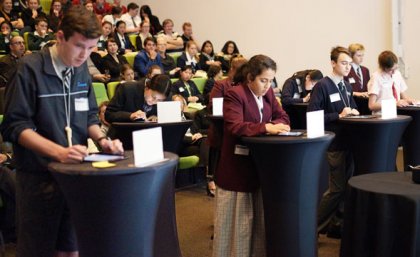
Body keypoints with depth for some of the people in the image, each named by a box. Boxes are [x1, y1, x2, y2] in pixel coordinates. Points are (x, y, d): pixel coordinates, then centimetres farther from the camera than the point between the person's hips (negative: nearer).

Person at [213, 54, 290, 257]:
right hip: (237, 166, -7)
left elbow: (282, 117, 8)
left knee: (260, 217, 13)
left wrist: (276, 125, -15)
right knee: (236, 219, 3)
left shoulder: (268, 93, 7)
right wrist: (266, 128, -35)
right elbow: (235, 127, -27)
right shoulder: (234, 95, -16)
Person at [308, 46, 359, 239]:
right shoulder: (322, 86, -12)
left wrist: (353, 112, 1)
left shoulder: (347, 86, 13)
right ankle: (315, 225, 8)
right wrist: (339, 116, -21)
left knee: (347, 184, 11)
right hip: (334, 142, -8)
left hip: (348, 140, 8)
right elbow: (313, 116, -17)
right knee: (338, 187, -5)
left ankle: (336, 224, 22)